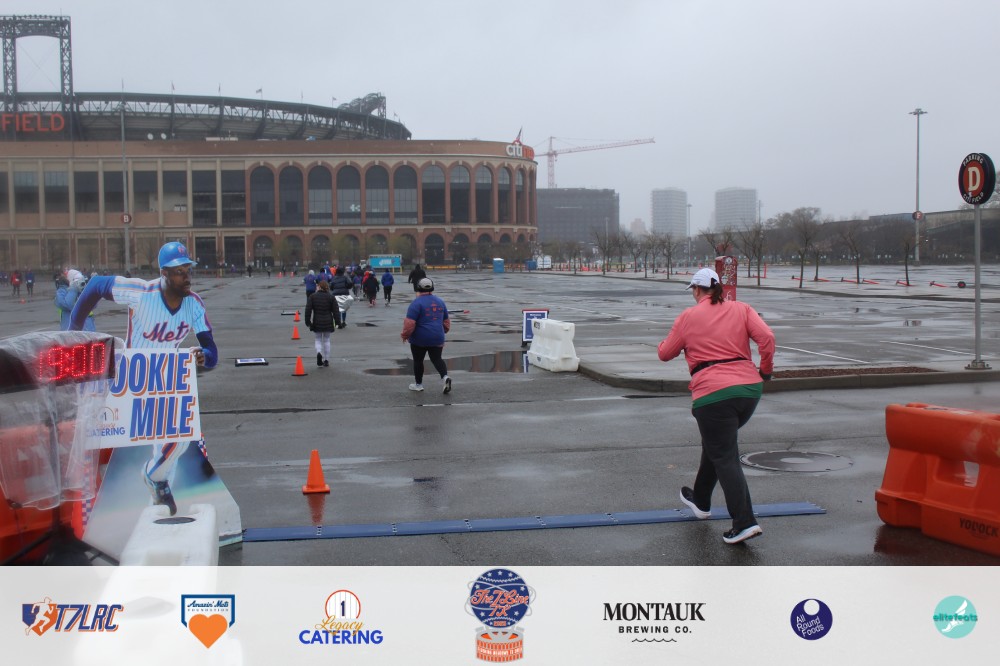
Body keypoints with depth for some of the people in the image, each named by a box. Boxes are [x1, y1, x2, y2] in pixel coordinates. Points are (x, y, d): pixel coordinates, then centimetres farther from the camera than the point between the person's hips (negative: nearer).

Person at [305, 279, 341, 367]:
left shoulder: (312, 297, -2)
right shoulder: (331, 297, -2)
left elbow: (308, 310, -3)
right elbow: (336, 311, -2)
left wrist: (308, 323, 3)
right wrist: (337, 323, 3)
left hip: (317, 322, 0)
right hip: (328, 322, 1)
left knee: (318, 339, 15)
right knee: (326, 340, 13)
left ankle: (319, 352, -15)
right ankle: (326, 361, 13)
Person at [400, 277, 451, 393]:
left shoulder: (417, 303, -12)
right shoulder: (440, 302, 8)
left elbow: (409, 323, -17)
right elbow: (446, 322, 17)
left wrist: (405, 335, -2)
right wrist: (442, 332, 33)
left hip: (419, 339, -4)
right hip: (437, 338, 4)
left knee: (418, 360, 13)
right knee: (437, 359, 11)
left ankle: (418, 384, 24)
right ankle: (445, 376, -15)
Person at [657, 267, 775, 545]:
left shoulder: (688, 317, 4)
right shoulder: (741, 309, 10)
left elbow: (665, 354, 12)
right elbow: (767, 337, -4)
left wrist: (665, 342, 33)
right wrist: (766, 370, 8)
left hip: (713, 393, -5)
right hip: (750, 387, 5)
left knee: (724, 457, -2)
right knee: (716, 444, 26)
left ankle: (745, 522, -12)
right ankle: (701, 501, 40)